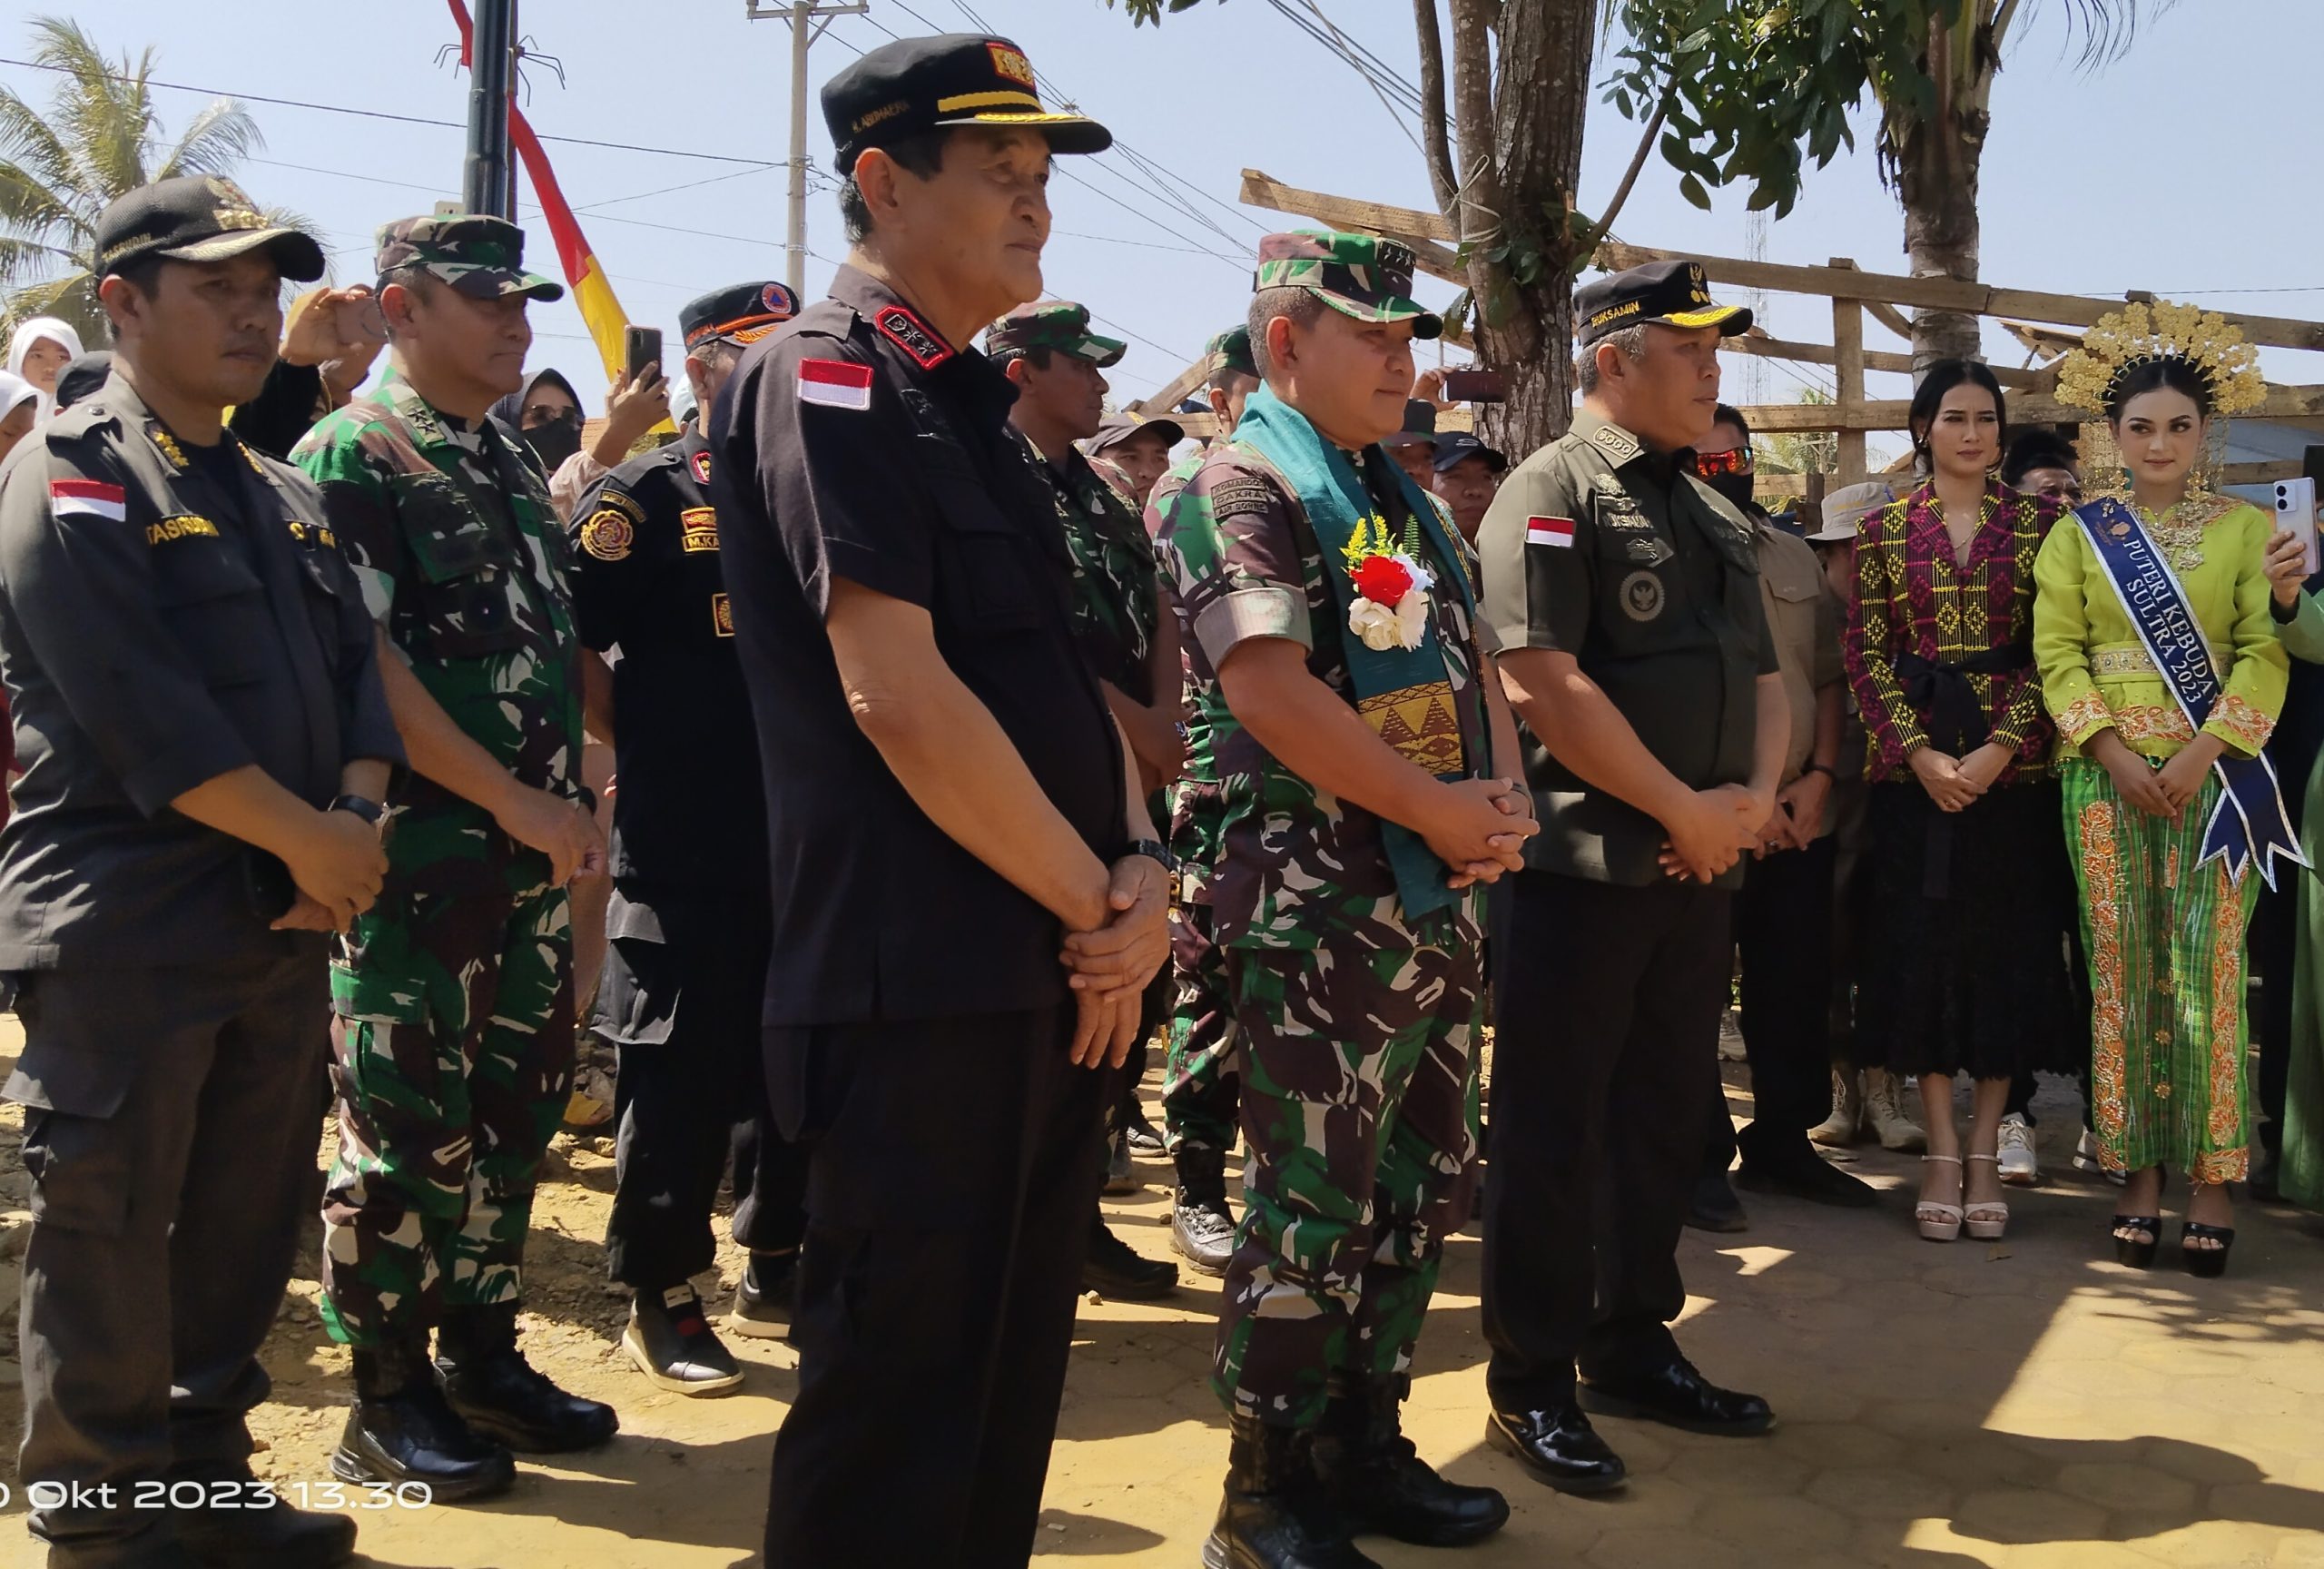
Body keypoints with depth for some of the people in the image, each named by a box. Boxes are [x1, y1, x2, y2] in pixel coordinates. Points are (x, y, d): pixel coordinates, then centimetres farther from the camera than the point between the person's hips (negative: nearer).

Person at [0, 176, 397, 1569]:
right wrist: (309, 840, -16)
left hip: (281, 925, 7)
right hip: (126, 929, -7)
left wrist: (356, 819, -8)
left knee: (249, 1219, 13)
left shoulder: (286, 499, 17)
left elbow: (357, 678, 10)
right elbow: (144, 718, -18)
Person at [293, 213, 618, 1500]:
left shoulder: (510, 464, 15)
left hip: (532, 856, 8)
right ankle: (388, 1401, 12)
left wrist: (570, 806, 13)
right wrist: (515, 800, -19)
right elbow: (360, 665, -17)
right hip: (419, 854, -8)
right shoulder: (350, 457, -9)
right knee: (404, 1124, 0)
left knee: (513, 1109, 13)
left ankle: (481, 1355, 26)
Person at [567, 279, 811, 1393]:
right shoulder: (641, 499, -3)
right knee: (681, 1071, 1)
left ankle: (775, 1272, 27)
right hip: (685, 850, -6)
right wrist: (648, 751, -7)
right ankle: (659, 1299, 14)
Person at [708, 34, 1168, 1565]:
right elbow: (897, 695, -21)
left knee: (1009, 1392, 18)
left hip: (1053, 978, 9)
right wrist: (1098, 901, -13)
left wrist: (1140, 867, -2)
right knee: (896, 1400, 2)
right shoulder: (825, 380, -10)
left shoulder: (972, 404, 17)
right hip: (924, 984, -9)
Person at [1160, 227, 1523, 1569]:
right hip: (1322, 913, -9)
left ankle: (1366, 1448, 30)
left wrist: (1505, 799, -1)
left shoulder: (1405, 497, 18)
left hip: (1446, 904, 9)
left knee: (1424, 1192, 15)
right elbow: (1271, 690, -22)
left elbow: (1476, 664, 19)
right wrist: (1443, 810, -16)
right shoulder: (1242, 489, -10)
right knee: (1313, 1214, -1)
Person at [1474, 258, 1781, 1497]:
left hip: (1701, 868, 8)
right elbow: (1548, 687, -19)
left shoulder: (1716, 517, 17)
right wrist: (1682, 808, -13)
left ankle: (1633, 1347, 29)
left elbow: (1764, 678, 18)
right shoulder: (1552, 492, -9)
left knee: (1662, 1118, 15)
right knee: (1552, 1129, 0)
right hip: (1582, 867, -8)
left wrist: (1754, 798, -2)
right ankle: (1531, 1387, 11)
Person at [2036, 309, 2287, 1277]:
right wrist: (2115, 752, -12)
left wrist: (2201, 753, -14)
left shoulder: (2247, 528, 6)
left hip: (2213, 775, -1)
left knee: (2209, 971, -3)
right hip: (2107, 776, 1)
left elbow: (2265, 653, -2)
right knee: (2123, 971, 2)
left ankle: (2210, 1180, 3)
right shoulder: (2078, 534, 7)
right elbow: (2058, 655, 1)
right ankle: (2138, 1175, 8)